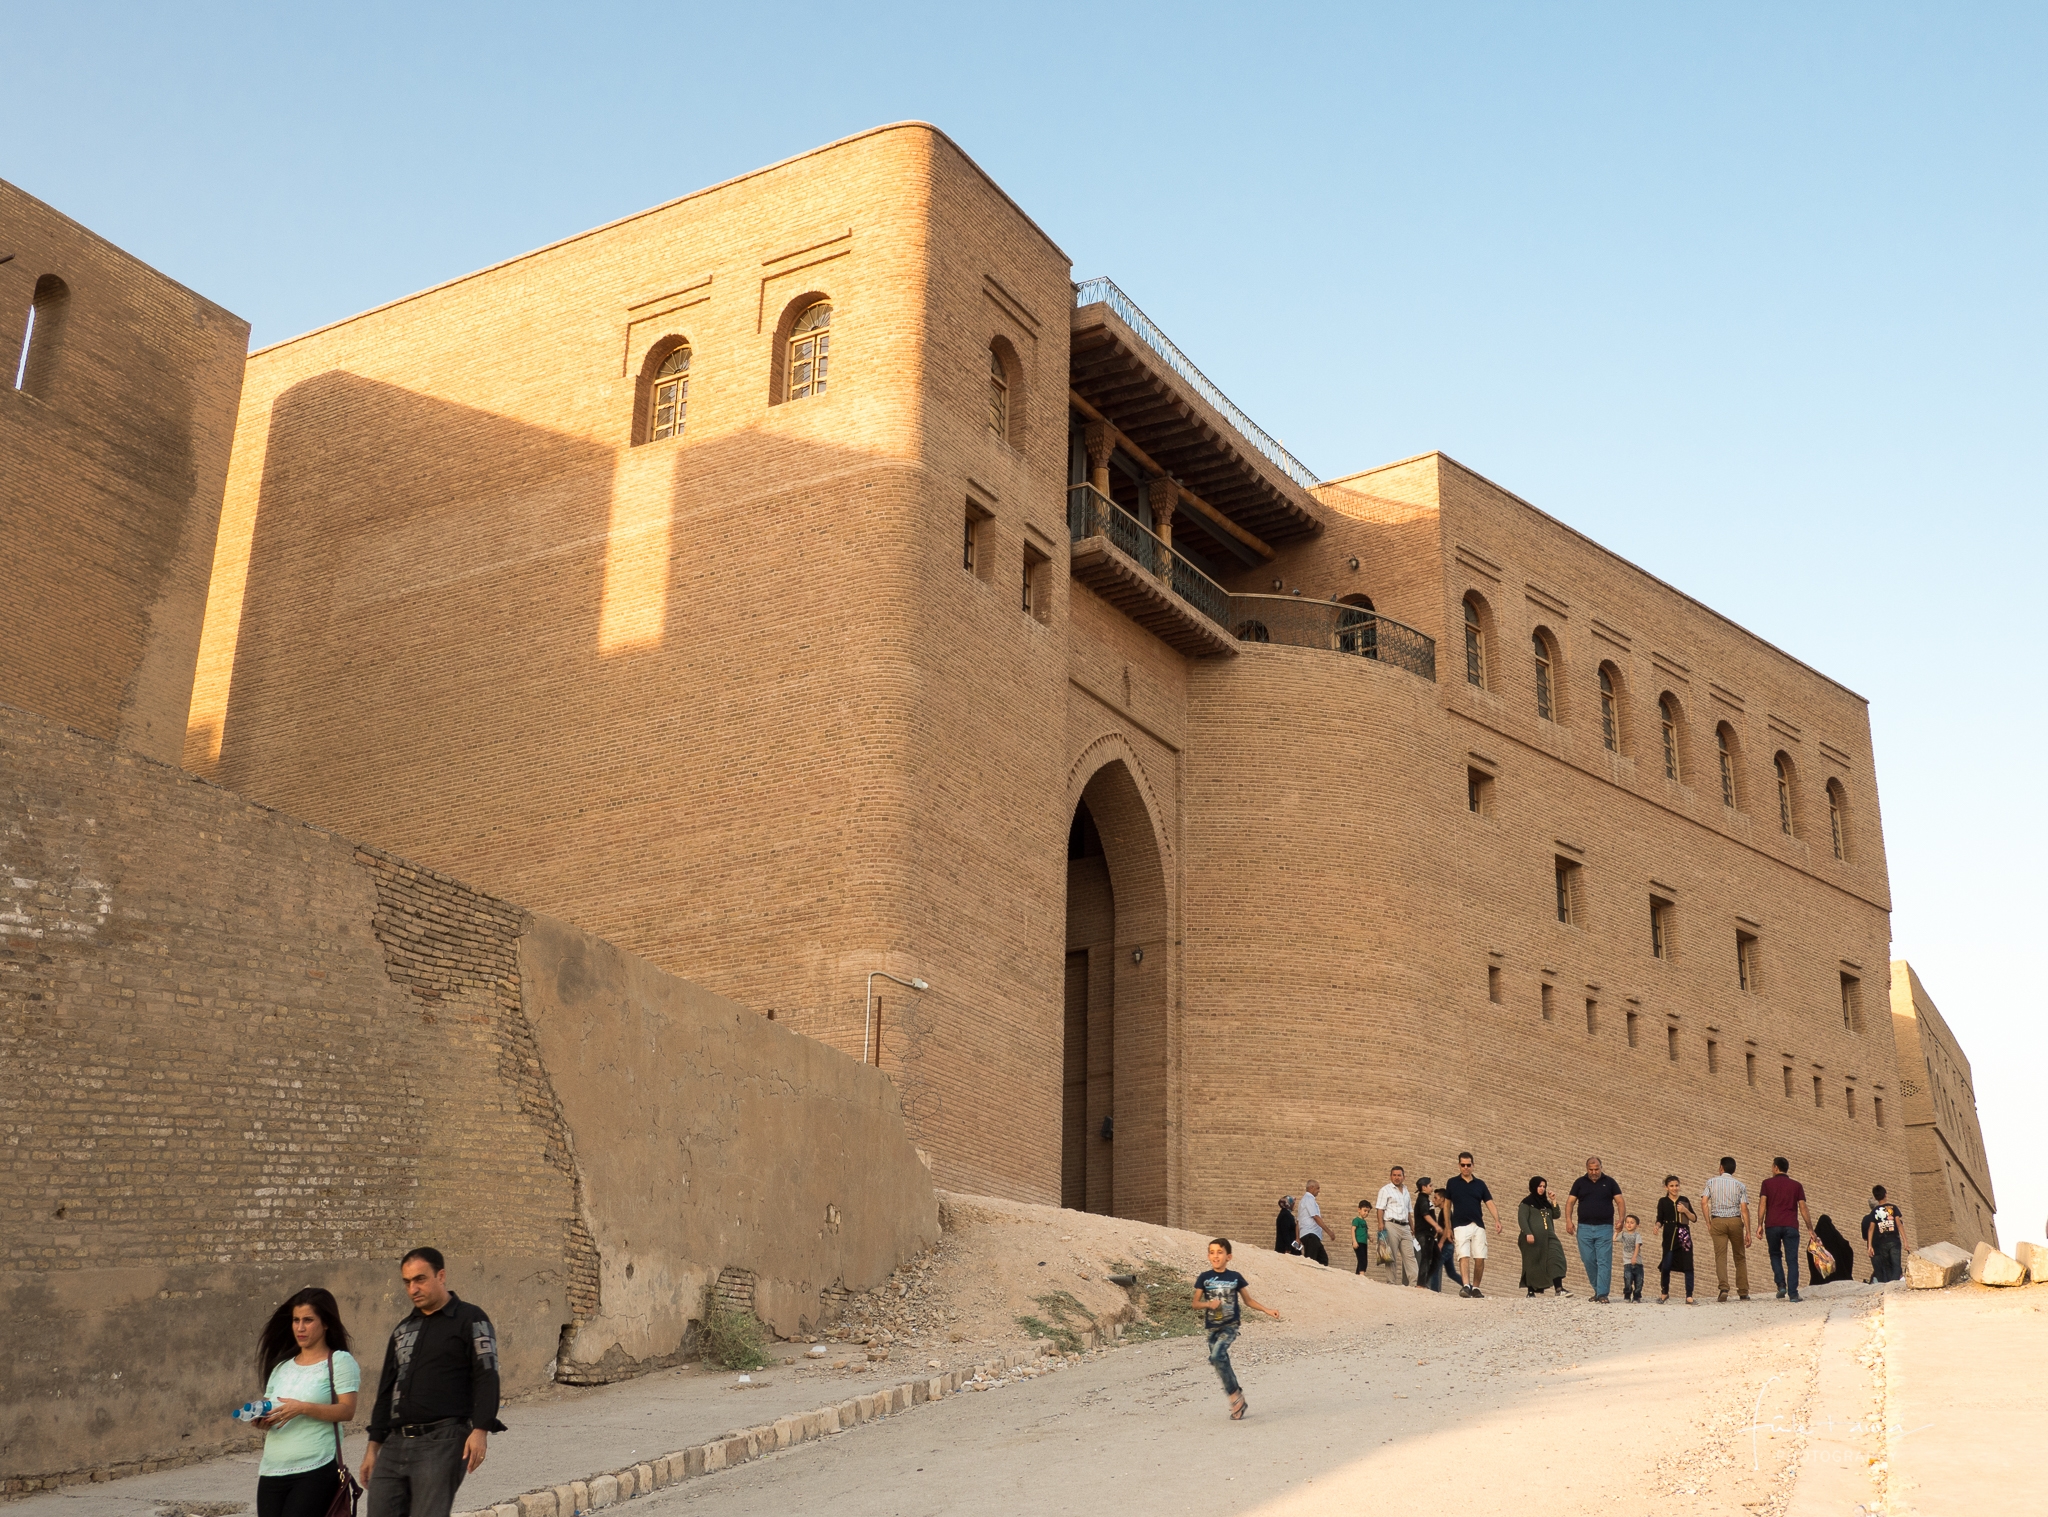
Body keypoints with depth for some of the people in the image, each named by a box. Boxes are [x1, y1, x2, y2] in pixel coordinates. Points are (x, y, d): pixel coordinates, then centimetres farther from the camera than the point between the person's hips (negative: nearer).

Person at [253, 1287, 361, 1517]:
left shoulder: (339, 1361, 0)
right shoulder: (281, 1367, 19)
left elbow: (347, 1410, -10)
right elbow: (269, 1409, 22)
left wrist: (303, 1408, -21)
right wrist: (261, 1418, -1)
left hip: (316, 1471, -6)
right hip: (272, 1472, 6)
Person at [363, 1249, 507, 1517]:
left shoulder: (470, 1320, 1)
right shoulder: (403, 1331, 21)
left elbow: (486, 1377, -8)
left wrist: (480, 1430, -19)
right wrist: (373, 1446, 20)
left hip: (443, 1442, -7)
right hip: (397, 1445, 7)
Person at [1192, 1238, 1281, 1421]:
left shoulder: (1235, 1277, 0)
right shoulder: (1204, 1278, 1)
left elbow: (1248, 1300, 11)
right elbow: (1195, 1303, 3)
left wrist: (1266, 1310, 2)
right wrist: (1208, 1304, -16)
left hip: (1230, 1325, -3)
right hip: (1213, 1327, 3)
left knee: (1217, 1356, -25)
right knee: (1222, 1364, 5)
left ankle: (1235, 1394, -10)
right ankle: (1239, 1403, 20)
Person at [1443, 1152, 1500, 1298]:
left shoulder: (1480, 1184, 10)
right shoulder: (1452, 1183, 7)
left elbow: (1490, 1203, 4)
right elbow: (1447, 1205, 12)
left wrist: (1497, 1220, -13)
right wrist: (1448, 1227, 7)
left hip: (1478, 1226, 2)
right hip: (1460, 1226, -2)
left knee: (1480, 1259, -2)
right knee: (1464, 1257, -16)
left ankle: (1475, 1287, 12)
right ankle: (1465, 1286, -26)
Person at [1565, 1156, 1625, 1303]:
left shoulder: (1609, 1182, 7)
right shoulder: (1580, 1182, 9)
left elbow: (1620, 1201, 5)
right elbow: (1570, 1202, 6)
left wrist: (1621, 1219, -11)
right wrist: (1568, 1220, -8)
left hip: (1604, 1227, -2)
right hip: (1584, 1228, 2)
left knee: (1604, 1262, -7)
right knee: (1588, 1261, 3)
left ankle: (1602, 1294, -8)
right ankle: (1597, 1290, 17)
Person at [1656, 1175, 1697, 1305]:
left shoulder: (1684, 1200, 11)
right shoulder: (1663, 1201, 7)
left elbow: (1694, 1218, 10)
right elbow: (1660, 1219, 6)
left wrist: (1685, 1210, -7)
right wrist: (1657, 1226, -15)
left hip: (1684, 1235, 2)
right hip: (1669, 1236, -2)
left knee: (1688, 1266, -4)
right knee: (1666, 1266, -5)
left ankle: (1689, 1297, 0)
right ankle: (1664, 1293, 17)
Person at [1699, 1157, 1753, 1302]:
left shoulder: (1712, 1181, 4)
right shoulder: (1740, 1185, 5)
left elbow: (1704, 1202, -6)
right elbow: (1744, 1209, -3)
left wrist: (1708, 1223, 2)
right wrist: (1748, 1232, -2)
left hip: (1717, 1221, -1)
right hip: (1735, 1221, 1)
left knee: (1720, 1256, -2)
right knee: (1740, 1257, 12)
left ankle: (1724, 1287, -21)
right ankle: (1743, 1292, 12)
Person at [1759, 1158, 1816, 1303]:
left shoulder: (1767, 1183, 8)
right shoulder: (1796, 1185, 11)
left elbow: (1763, 1204, -1)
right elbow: (1803, 1208, 6)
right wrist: (1810, 1228, 8)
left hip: (1772, 1225, 0)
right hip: (1791, 1226, 0)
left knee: (1775, 1255, 18)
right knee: (1792, 1260, 1)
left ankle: (1781, 1284, 1)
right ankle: (1793, 1293, -8)